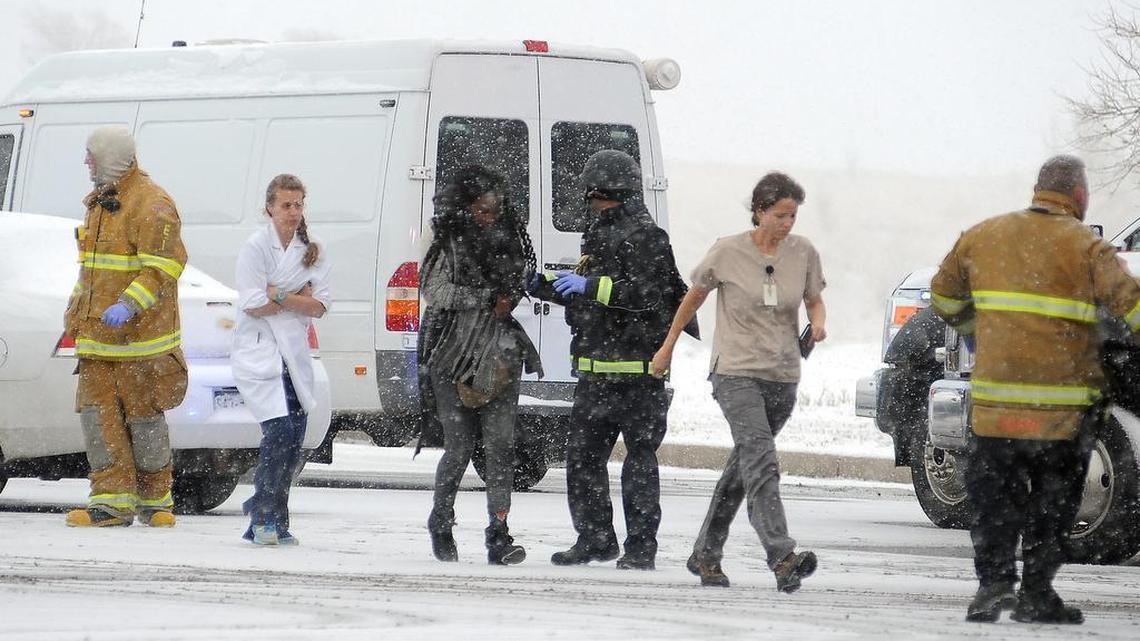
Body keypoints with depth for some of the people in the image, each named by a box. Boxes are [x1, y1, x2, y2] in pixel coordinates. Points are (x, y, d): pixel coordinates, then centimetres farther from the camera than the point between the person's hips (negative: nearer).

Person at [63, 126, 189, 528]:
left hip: (140, 335, -8)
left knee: (143, 416, -1)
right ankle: (113, 500, -3)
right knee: (97, 412, -2)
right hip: (97, 335, 8)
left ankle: (155, 501, 11)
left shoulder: (151, 204, -11)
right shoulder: (100, 204, 19)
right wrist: (76, 306, 28)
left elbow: (163, 264, -20)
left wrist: (128, 305, -29)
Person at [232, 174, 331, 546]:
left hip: (295, 353, 6)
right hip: (259, 352, -6)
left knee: (293, 443, 3)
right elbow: (253, 305, -12)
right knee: (280, 431, -19)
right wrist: (300, 297, -5)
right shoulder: (256, 247, -4)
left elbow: (319, 307, 0)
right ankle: (265, 518, -12)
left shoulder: (312, 252, 11)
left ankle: (261, 512, 14)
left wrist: (279, 296, -12)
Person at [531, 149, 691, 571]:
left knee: (639, 457, -4)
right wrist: (548, 285, 18)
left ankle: (641, 547, -1)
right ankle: (595, 539, 17)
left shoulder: (645, 237, -9)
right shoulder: (599, 236, 20)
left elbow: (648, 294, -21)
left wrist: (591, 285, -22)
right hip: (596, 370, 9)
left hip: (637, 370, -9)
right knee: (582, 456, 8)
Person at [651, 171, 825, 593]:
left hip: (782, 377, 4)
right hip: (736, 372, -4)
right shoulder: (728, 253, -6)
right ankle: (782, 558, -30)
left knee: (743, 467, 12)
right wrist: (667, 347, 16)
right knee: (760, 462, -19)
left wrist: (818, 322, -10)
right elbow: (694, 297, 8)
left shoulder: (803, 253, 2)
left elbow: (815, 300, 14)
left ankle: (705, 555, 24)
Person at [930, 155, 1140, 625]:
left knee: (994, 494, 12)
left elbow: (944, 295, 21)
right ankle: (1036, 593, 10)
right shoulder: (1085, 247, -7)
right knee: (1053, 499, 9)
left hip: (994, 399, 3)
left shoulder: (981, 237, 8)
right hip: (1063, 404, -3)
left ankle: (993, 581, 0)